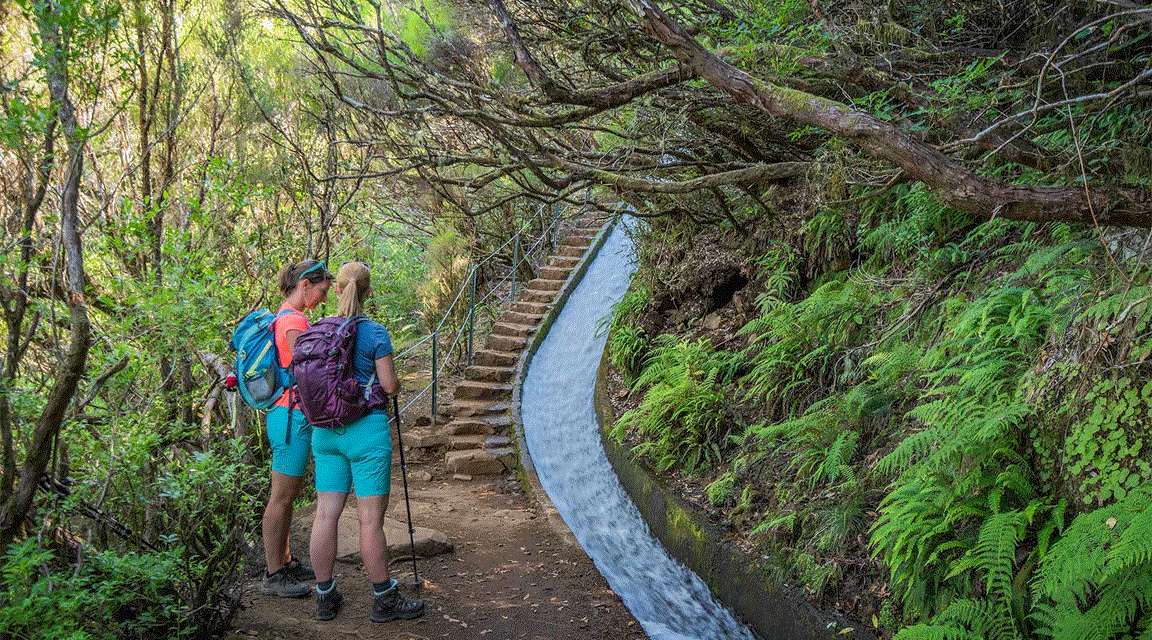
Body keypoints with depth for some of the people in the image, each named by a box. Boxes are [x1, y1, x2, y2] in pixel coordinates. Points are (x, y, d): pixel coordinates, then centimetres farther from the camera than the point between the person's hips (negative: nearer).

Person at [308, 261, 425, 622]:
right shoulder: (375, 334, -10)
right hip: (366, 431, -5)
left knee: (326, 514, 8)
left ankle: (325, 597, 17)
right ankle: (384, 599, 12)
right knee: (371, 519, 1)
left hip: (325, 430, 5)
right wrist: (395, 382, 13)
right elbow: (390, 387, -10)